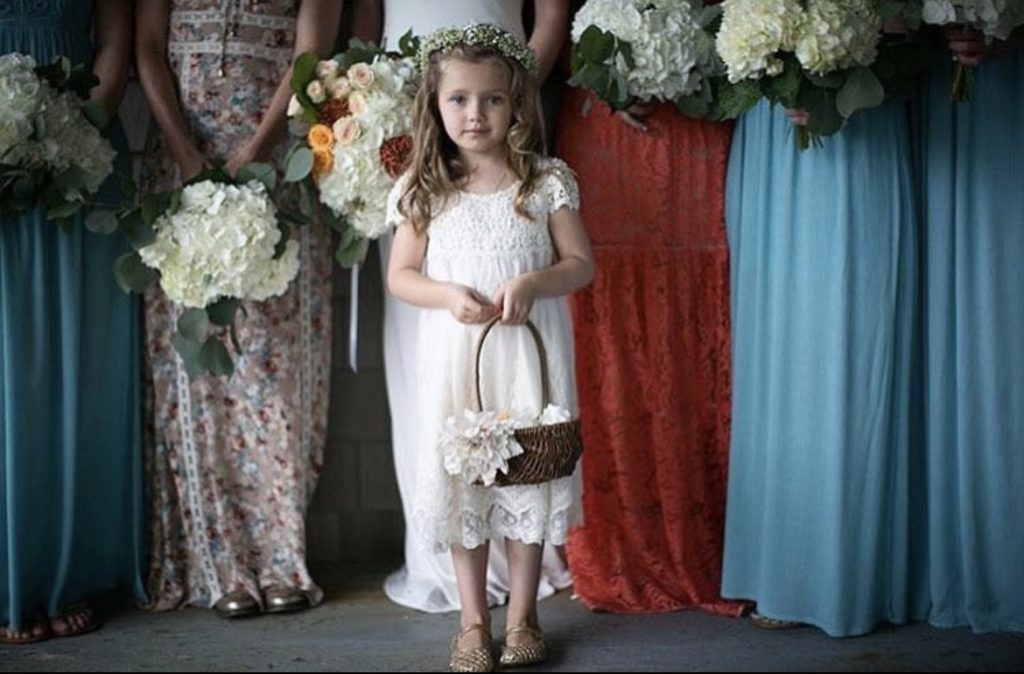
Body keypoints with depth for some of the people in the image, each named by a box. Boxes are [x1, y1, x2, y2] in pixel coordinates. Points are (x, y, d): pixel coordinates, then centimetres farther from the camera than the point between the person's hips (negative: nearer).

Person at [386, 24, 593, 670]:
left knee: (528, 473, 6)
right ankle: (474, 622, 21)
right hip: (454, 354, 1)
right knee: (461, 477, 7)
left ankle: (522, 616, 22)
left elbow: (581, 263, 1)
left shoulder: (548, 181, -1)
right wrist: (448, 295, -14)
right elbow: (400, 275, 6)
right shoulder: (423, 191, 1)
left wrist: (531, 283, -18)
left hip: (529, 351, -1)